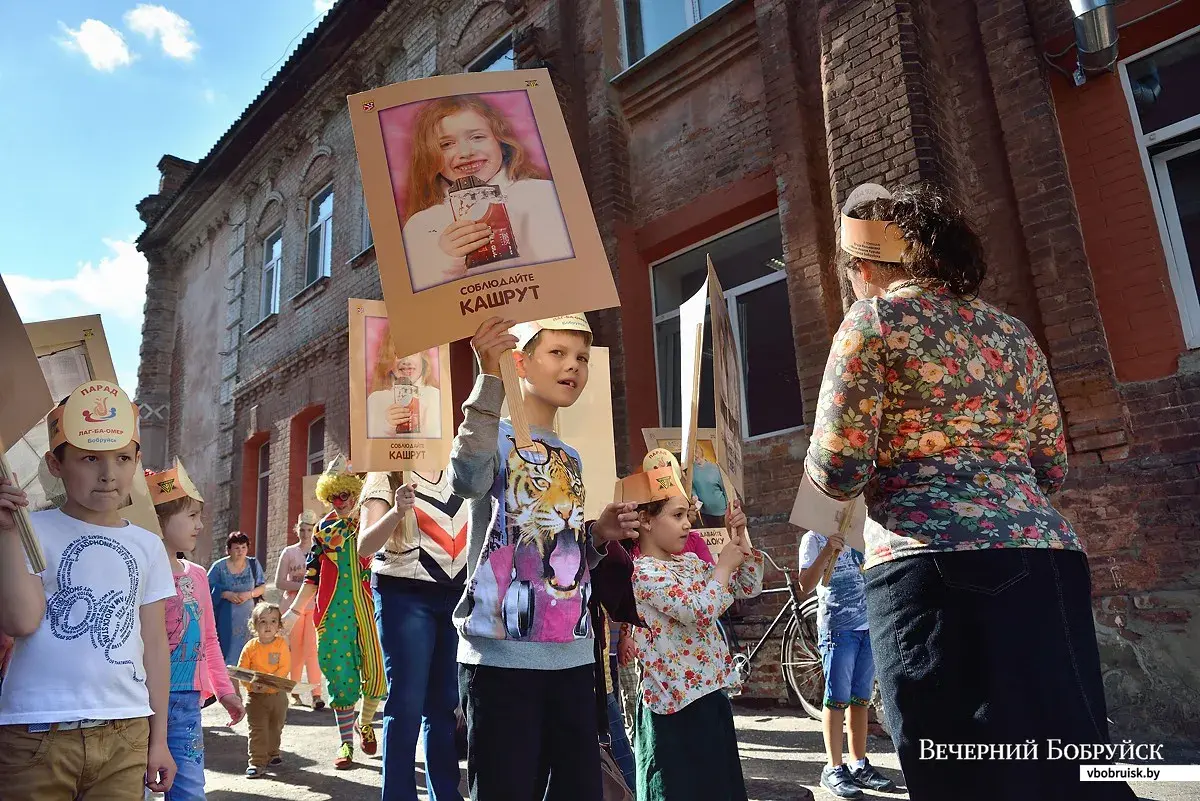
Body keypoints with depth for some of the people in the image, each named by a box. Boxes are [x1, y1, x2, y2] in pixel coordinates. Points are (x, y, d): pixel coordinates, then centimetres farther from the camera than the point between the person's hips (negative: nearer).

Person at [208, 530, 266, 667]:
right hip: (226, 619, -2)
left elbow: (262, 587, 6)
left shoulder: (253, 564, 5)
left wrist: (249, 594, -13)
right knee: (227, 650, -5)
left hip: (247, 618, 2)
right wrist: (226, 594, -16)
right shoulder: (219, 566, -1)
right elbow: (207, 588, -2)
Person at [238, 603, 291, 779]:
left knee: (275, 727, 18)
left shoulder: (282, 644, -7)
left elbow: (285, 668, -12)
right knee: (258, 730, -4)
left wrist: (269, 681, -24)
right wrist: (251, 684, -23)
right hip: (256, 695, -1)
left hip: (277, 694, 1)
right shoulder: (251, 646, -6)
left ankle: (272, 754, 38)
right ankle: (257, 762, 3)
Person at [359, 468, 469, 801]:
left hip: (458, 594, 5)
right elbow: (366, 545, -11)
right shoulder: (386, 476, -2)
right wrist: (396, 511, -28)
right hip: (405, 595, -4)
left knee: (446, 704, 11)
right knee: (407, 703, -4)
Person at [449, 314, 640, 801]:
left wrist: (598, 535, 4)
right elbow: (467, 480, -28)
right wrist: (489, 378, -34)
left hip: (572, 653, 7)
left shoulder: (571, 459, 18)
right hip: (503, 655, -7)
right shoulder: (492, 433, -3)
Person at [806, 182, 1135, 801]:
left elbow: (835, 472, -7)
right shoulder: (1012, 330, 19)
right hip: (1049, 560, 7)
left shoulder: (876, 319, 0)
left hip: (936, 569, -7)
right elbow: (1052, 470, 22)